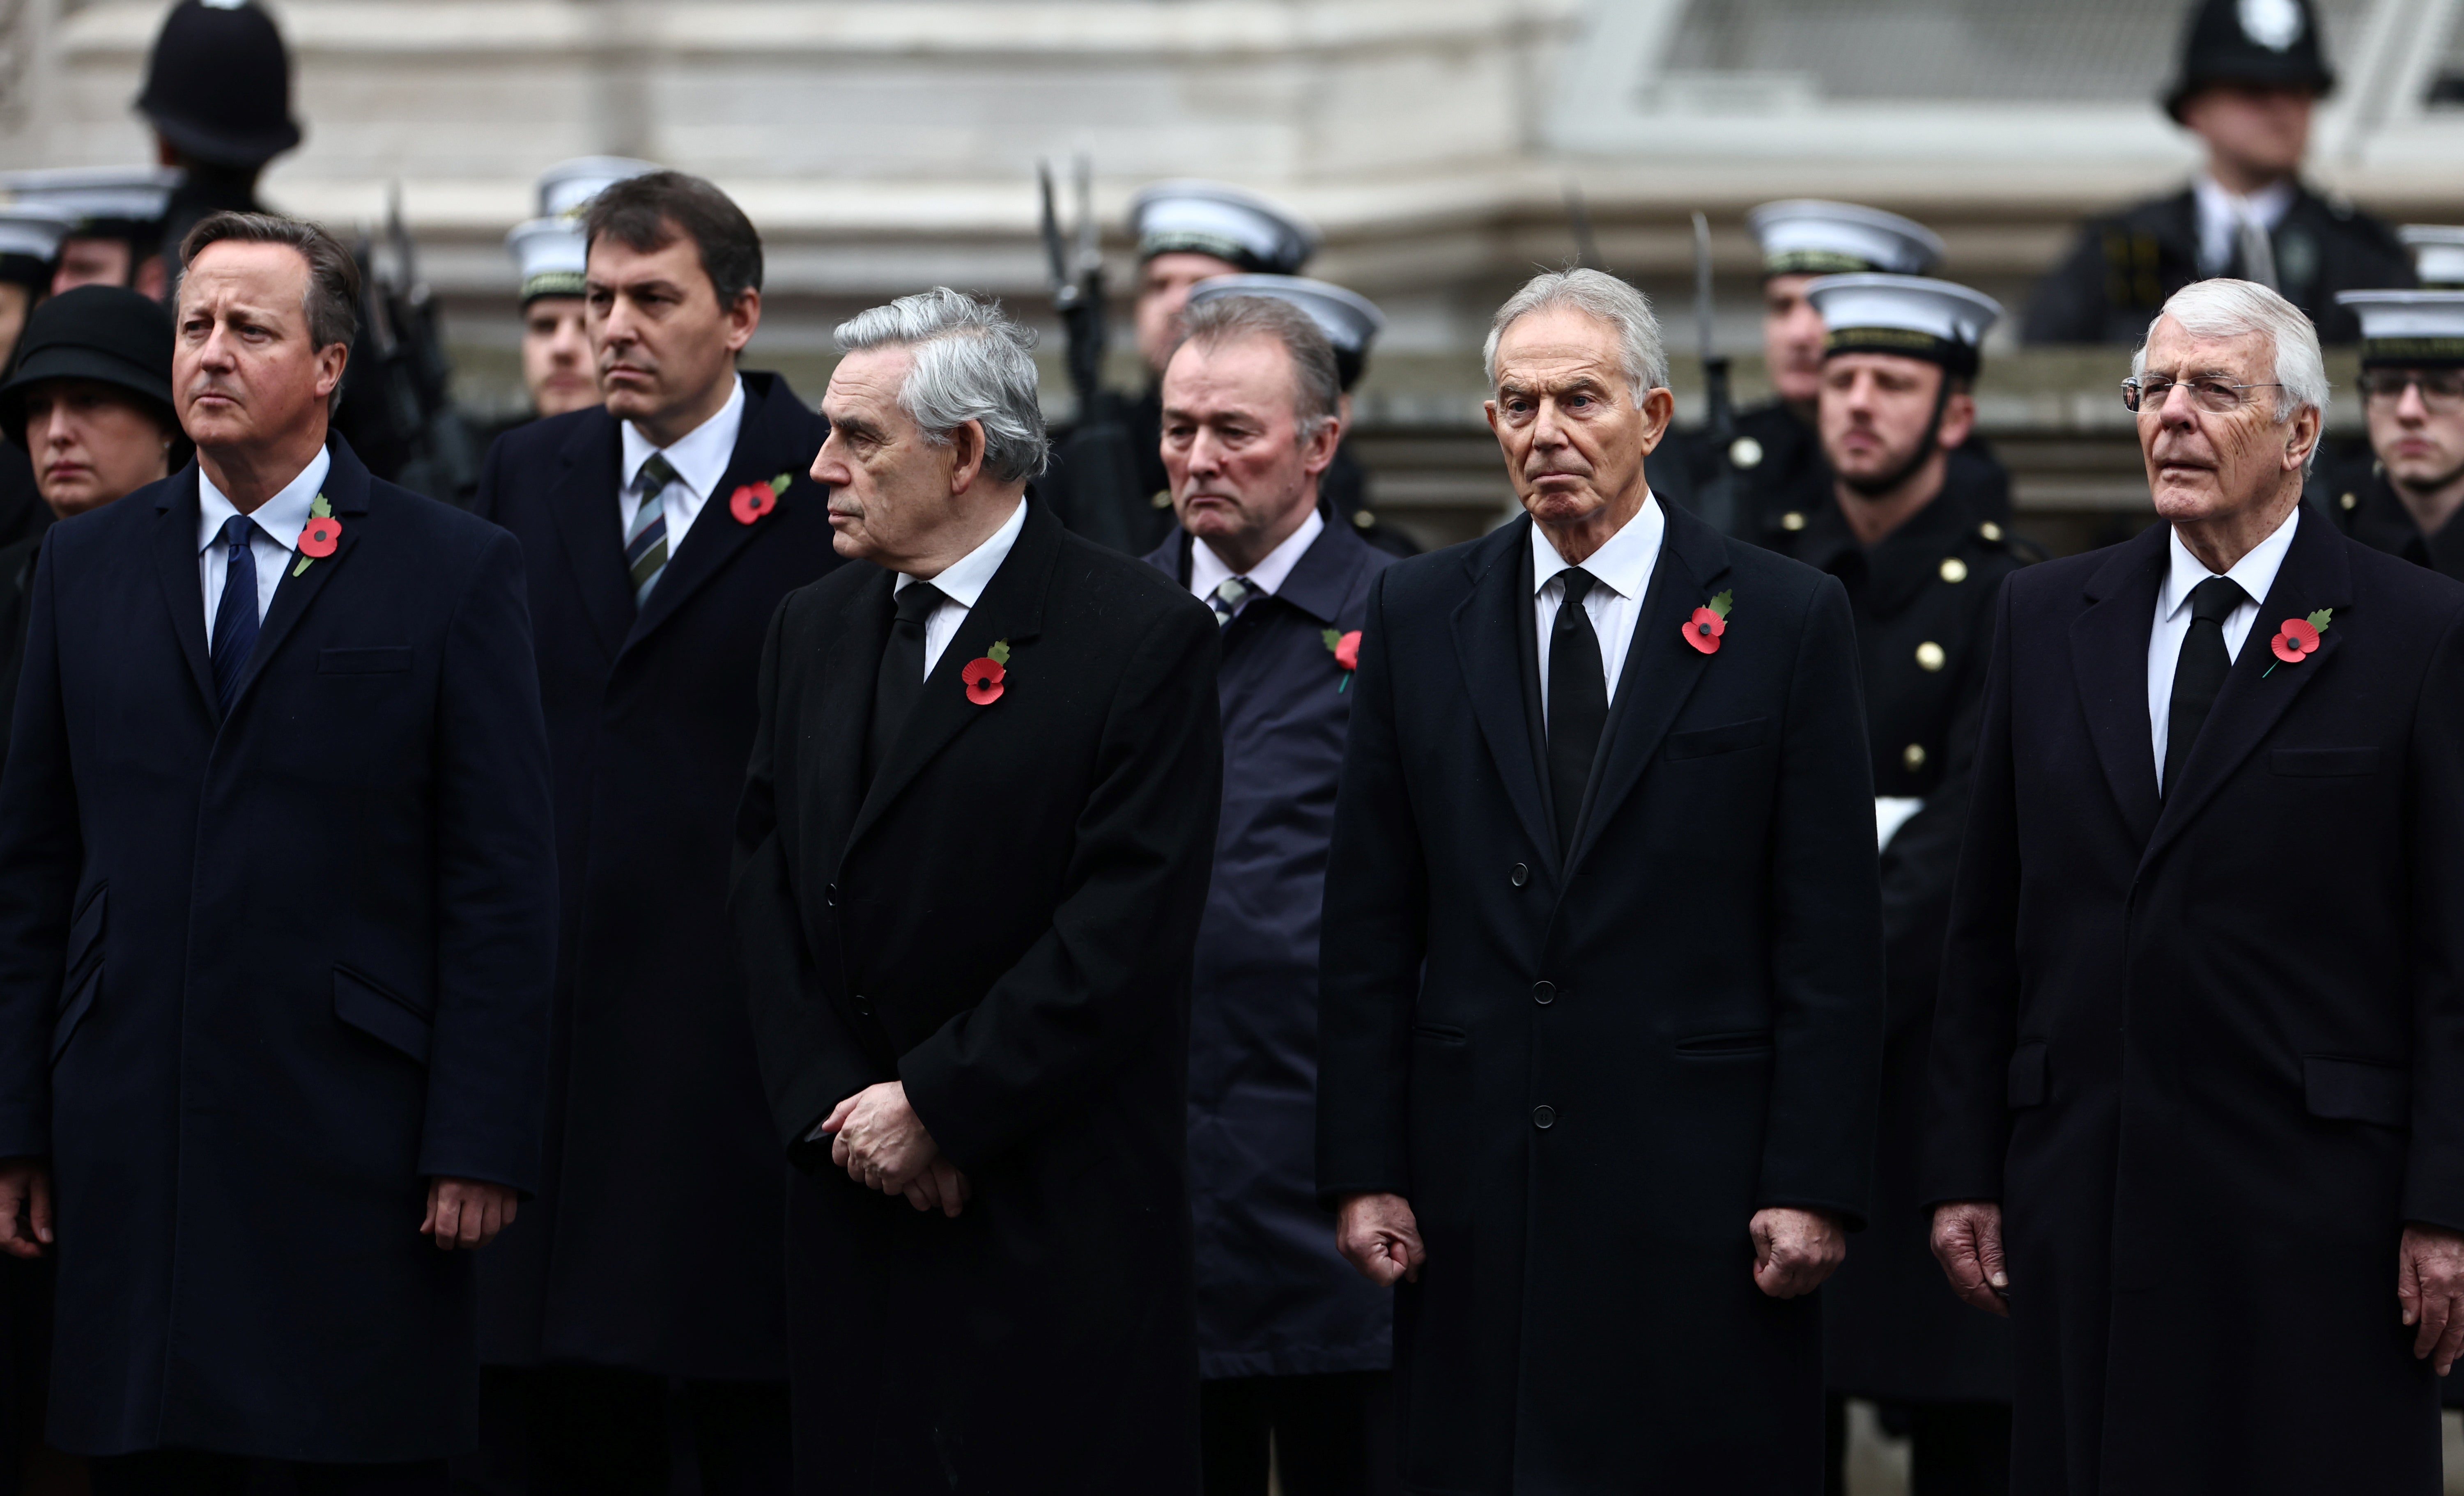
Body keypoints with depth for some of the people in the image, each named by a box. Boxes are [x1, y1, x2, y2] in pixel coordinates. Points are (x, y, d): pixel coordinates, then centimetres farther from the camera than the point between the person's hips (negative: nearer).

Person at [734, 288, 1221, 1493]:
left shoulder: (1141, 636, -7)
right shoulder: (813, 630, 13)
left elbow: (1127, 929, -14)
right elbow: (767, 887, 10)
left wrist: (934, 1107, -14)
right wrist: (830, 1104, -4)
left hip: (1055, 1224, -5)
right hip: (851, 1201, 5)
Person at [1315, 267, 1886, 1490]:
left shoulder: (1787, 620, 1)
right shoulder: (1417, 614, 9)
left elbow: (1833, 939, -1)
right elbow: (1368, 924, 9)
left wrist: (1814, 1186, -7)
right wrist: (1362, 1170, 2)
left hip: (1699, 1191, -2)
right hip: (1473, 1187, 2)